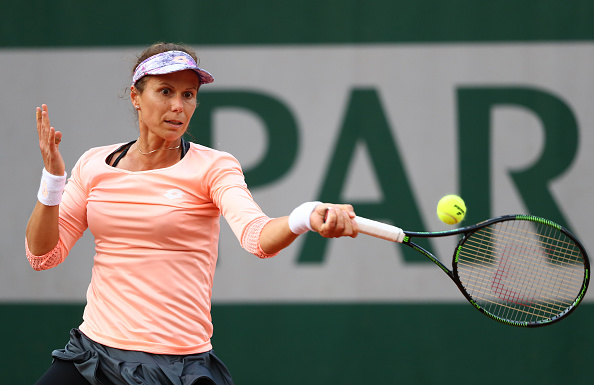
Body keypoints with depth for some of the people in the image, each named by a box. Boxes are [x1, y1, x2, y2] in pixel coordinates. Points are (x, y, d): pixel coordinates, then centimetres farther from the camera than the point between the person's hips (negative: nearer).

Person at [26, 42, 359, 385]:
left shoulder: (213, 167, -5)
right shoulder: (95, 164, 6)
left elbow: (257, 236, -24)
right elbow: (43, 254, 5)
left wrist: (306, 218, -45)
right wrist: (53, 177, -9)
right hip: (92, 353, 3)